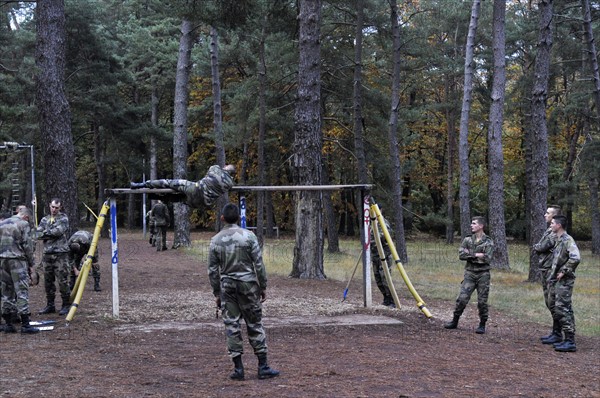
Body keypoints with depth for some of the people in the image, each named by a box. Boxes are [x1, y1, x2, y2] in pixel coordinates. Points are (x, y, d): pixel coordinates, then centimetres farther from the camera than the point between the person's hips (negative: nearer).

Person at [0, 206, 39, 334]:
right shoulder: (24, 224, -5)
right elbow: (27, 246, -8)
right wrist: (31, 264, -1)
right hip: (17, 260, -6)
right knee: (22, 291, -5)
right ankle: (25, 325, -8)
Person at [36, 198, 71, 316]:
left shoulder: (63, 218, 1)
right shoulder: (45, 220, 15)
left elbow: (59, 231, -16)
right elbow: (38, 234, 2)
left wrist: (46, 232, -4)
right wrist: (52, 234, -10)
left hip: (60, 254, -5)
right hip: (47, 253, 5)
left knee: (62, 281, -6)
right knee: (48, 281, 9)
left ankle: (66, 305, 2)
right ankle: (50, 305, 18)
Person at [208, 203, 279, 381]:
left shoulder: (216, 240, 0)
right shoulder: (248, 236, -7)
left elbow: (212, 270, 3)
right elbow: (259, 264, -7)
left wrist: (216, 293, 11)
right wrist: (263, 287, 2)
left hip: (227, 286, 2)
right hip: (248, 285, -2)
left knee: (232, 326, 6)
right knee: (255, 325, 5)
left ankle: (238, 368, 7)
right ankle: (263, 367, 6)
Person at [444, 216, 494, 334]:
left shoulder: (488, 242, -2)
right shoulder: (467, 240, 8)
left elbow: (487, 258, -15)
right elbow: (461, 255, -4)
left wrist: (470, 255, -10)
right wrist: (477, 255, -12)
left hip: (483, 274, -2)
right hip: (470, 273, 2)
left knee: (482, 301, 0)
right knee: (462, 298, -5)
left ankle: (482, 325, 13)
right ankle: (454, 321, 7)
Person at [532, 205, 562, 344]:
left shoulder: (555, 233, -15)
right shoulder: (549, 231, 17)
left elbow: (542, 247, -21)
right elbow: (539, 248, 16)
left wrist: (536, 246, -1)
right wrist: (539, 248, -5)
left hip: (550, 271, -10)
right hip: (545, 270, 10)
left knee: (553, 303, -7)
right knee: (549, 302, 14)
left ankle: (557, 334, -3)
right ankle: (555, 332, 21)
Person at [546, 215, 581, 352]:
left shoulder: (568, 240, -15)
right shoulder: (558, 240, 14)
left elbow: (575, 258, -28)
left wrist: (564, 271, -21)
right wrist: (552, 275, 17)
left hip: (564, 281, -10)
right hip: (555, 280, 10)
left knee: (563, 309, -11)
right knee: (556, 308, 14)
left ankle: (570, 342, -10)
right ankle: (558, 337, 22)